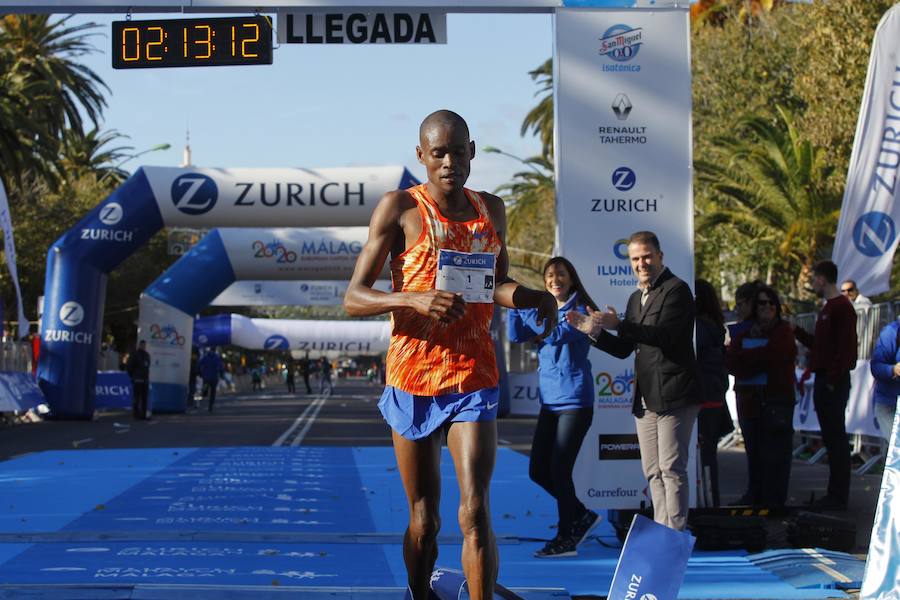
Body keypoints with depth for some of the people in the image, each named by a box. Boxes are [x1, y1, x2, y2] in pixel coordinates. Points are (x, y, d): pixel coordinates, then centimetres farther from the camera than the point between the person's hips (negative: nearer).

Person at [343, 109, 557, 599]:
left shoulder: (491, 210, 9)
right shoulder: (400, 208, -4)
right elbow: (353, 300, -8)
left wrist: (533, 297, 3)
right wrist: (414, 299, -26)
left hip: (474, 377, 2)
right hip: (413, 377, -2)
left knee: (475, 512, -12)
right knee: (423, 520, 8)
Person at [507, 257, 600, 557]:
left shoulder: (581, 311, -6)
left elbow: (557, 334, -23)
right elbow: (516, 335, 0)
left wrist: (525, 304, -20)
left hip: (575, 401, -7)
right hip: (549, 401, 7)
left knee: (559, 470, -8)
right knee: (538, 470, 7)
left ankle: (566, 538, 4)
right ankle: (582, 516, 24)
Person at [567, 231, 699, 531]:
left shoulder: (676, 290, -8)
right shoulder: (636, 298, 19)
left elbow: (665, 335, -21)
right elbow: (624, 349, 19)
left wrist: (619, 325, -23)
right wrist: (593, 331, 4)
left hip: (673, 395, -9)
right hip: (646, 398, 9)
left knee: (672, 468, -9)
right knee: (653, 472, 10)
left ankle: (676, 534, -6)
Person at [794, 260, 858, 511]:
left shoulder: (842, 307, -12)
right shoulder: (828, 308, 19)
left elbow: (846, 348, -19)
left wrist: (833, 380, -20)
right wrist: (797, 331, 18)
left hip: (834, 384, -10)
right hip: (824, 382, 10)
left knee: (835, 437, -7)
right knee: (831, 438, 11)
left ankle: (838, 496, -5)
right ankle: (836, 493, 16)